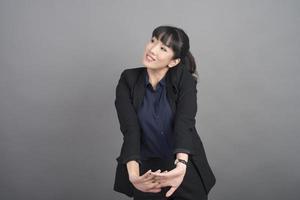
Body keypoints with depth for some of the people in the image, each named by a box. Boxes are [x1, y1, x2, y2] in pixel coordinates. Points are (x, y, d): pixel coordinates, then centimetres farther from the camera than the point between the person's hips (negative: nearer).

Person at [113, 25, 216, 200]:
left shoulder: (185, 80, -9)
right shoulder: (128, 80, -6)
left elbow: (184, 123, -23)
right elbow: (130, 128, -18)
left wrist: (181, 165, -41)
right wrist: (133, 173, -34)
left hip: (187, 171, 0)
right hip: (146, 171, 1)